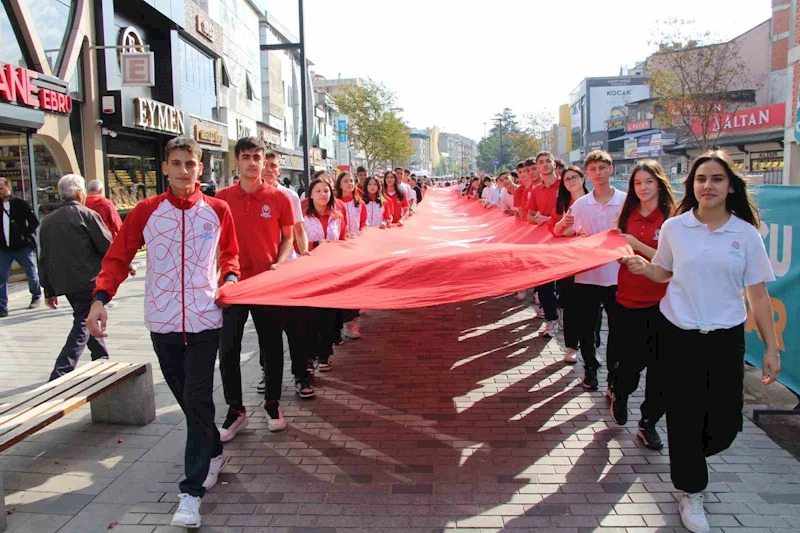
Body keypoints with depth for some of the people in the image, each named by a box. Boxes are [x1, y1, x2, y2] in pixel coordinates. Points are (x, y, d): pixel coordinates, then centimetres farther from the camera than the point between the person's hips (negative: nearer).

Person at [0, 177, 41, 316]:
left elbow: (34, 222, -3)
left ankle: (36, 297, 34)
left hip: (22, 247, -3)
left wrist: (26, 234, -11)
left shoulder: (20, 204, -5)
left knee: (32, 274, 11)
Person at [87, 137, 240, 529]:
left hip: (204, 320, -2)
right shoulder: (147, 211, 0)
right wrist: (100, 297, -13)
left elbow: (230, 252, 15)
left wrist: (229, 278, -5)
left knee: (197, 400, -5)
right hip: (162, 321, 2)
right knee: (185, 396, 13)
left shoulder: (217, 210, 1)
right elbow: (118, 257, 1)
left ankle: (192, 490, 2)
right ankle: (214, 452, 38)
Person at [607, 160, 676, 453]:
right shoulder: (628, 215, 7)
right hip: (628, 299, 3)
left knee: (658, 366, 3)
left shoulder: (672, 217, -7)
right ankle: (619, 394, 40)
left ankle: (648, 423, 20)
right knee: (630, 361, 8)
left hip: (660, 302, -3)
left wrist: (638, 245, -20)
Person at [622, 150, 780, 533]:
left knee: (726, 423, 4)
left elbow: (758, 294, 1)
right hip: (678, 336, -1)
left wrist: (771, 347, 0)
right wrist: (642, 267, -10)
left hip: (725, 339, 1)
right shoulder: (674, 227, -2)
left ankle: (688, 457, 38)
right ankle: (690, 491, 27)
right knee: (684, 417, 5)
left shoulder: (746, 233, -2)